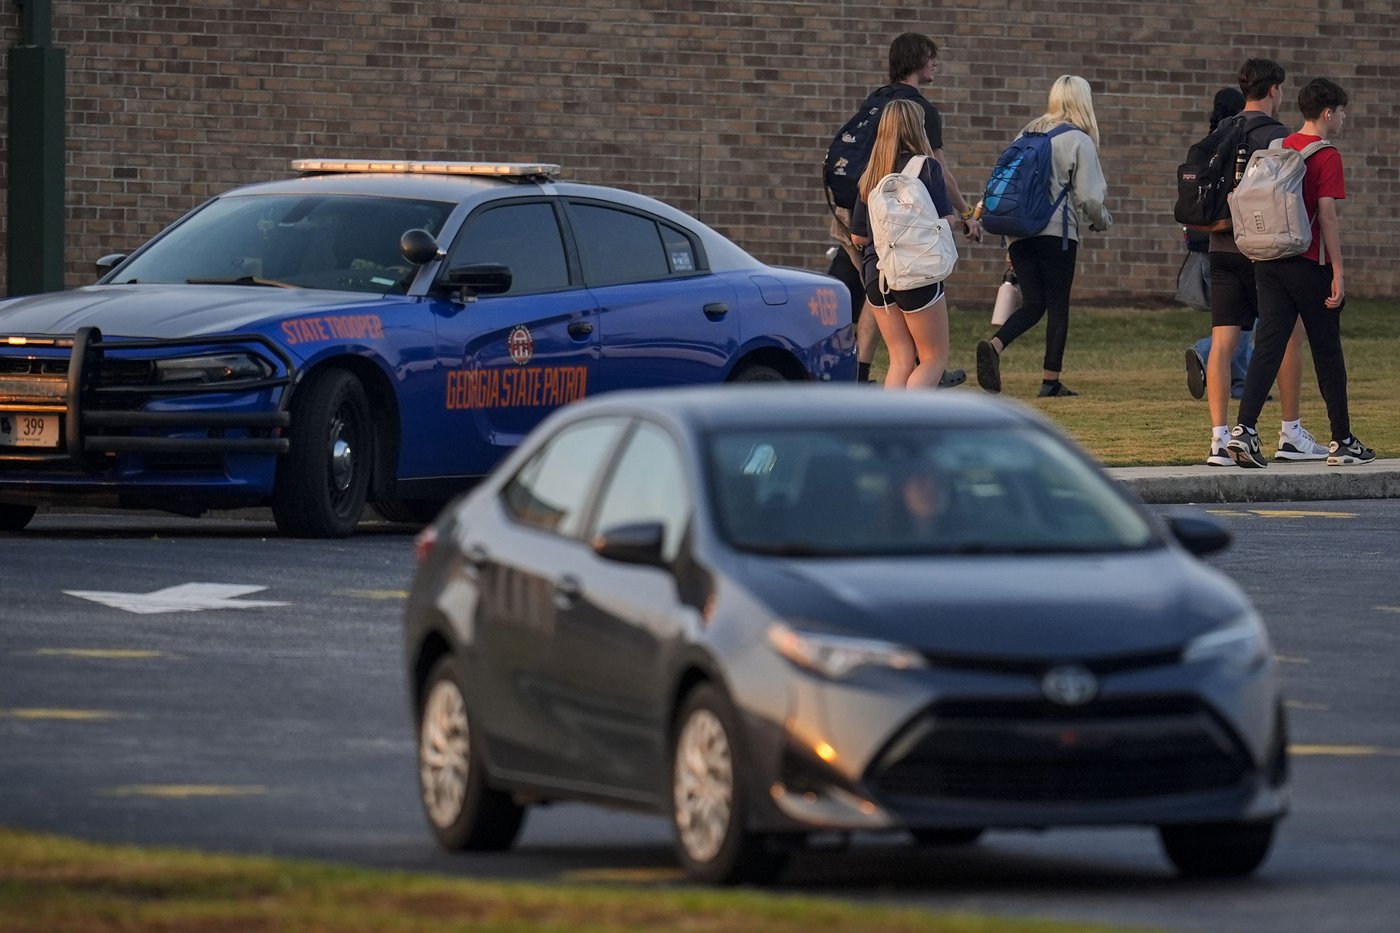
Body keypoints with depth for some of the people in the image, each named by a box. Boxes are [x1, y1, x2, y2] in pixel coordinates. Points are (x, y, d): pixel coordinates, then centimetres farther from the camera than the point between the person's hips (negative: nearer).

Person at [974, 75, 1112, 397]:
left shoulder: (1028, 133, 13)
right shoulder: (1079, 141, -6)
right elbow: (1089, 197, -9)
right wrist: (1102, 221, 14)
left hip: (1018, 229, 5)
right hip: (1058, 232, -5)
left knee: (1033, 303, 7)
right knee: (1058, 305, 5)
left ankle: (994, 345, -20)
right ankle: (1051, 380, 6)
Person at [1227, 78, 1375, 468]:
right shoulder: (1326, 156, -10)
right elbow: (1327, 216, -14)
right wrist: (1338, 273, -12)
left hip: (1270, 260, 6)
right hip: (1310, 264, -6)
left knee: (1267, 346, 0)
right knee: (1327, 351, 5)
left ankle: (1244, 429, -16)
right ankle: (1342, 441, 13)